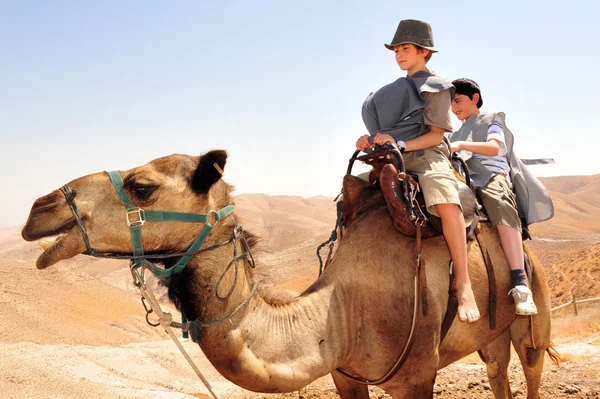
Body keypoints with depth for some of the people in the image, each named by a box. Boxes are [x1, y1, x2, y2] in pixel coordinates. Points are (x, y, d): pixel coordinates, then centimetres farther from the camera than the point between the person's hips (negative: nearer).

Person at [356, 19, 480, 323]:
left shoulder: (435, 87, 3)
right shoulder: (397, 90, 24)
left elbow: (435, 135, -5)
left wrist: (399, 144, -17)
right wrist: (371, 142, 5)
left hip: (425, 156, -8)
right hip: (394, 161, 8)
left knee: (443, 195, -37)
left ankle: (463, 284, -39)